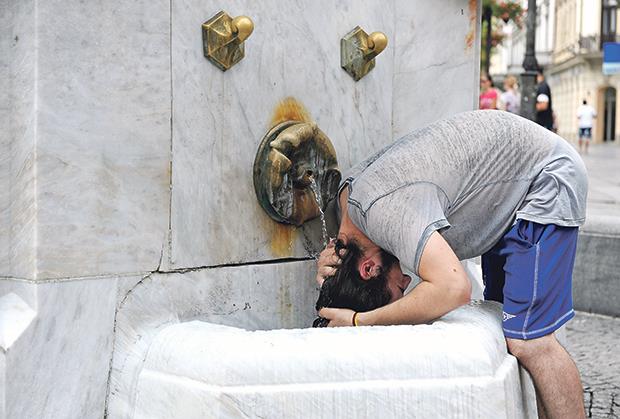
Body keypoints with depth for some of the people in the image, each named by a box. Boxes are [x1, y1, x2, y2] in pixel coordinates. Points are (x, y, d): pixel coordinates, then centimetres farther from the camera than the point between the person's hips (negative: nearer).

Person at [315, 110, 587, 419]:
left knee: (527, 340, -14)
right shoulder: (347, 191, -3)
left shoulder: (382, 208, -33)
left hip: (546, 182, -10)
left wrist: (360, 322, -32)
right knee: (507, 324, 13)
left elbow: (453, 290, -41)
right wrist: (329, 263, -7)